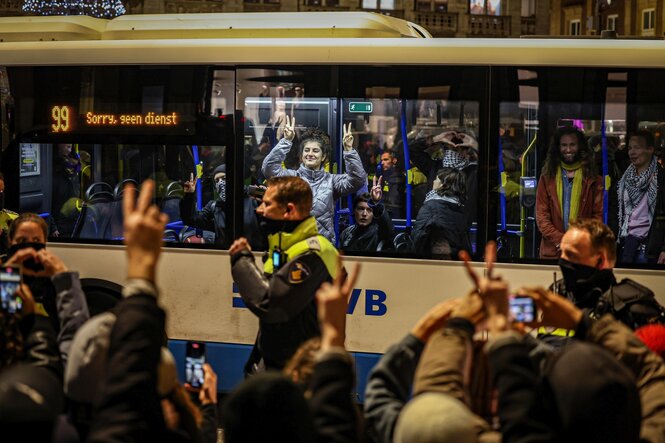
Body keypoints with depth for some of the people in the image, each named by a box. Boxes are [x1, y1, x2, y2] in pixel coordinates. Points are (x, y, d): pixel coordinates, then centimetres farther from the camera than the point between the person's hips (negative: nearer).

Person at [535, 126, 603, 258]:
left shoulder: (592, 178, 5)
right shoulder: (547, 177, 6)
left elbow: (598, 215, 2)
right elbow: (541, 216, 1)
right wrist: (560, 240, -11)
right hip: (552, 251, 1)